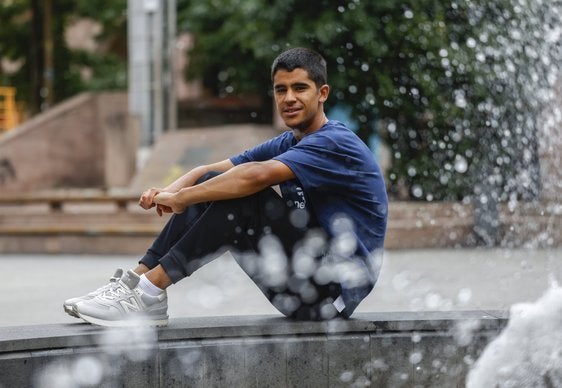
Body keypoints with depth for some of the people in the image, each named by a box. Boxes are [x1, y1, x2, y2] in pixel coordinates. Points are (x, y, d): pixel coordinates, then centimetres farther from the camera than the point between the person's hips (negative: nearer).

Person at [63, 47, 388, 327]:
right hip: (299, 286, 9)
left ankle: (151, 289, -23)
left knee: (245, 195, -25)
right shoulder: (287, 144, 14)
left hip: (334, 293, -9)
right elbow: (209, 170, 8)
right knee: (213, 184, 2)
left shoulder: (336, 144, -14)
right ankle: (139, 279, -6)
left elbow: (256, 175, -30)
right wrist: (170, 191, -14)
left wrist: (181, 198, -21)